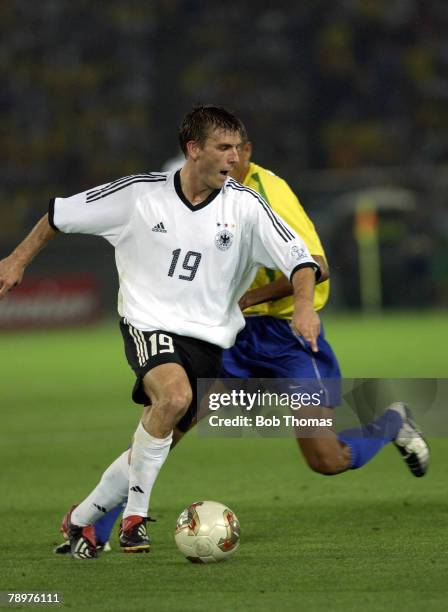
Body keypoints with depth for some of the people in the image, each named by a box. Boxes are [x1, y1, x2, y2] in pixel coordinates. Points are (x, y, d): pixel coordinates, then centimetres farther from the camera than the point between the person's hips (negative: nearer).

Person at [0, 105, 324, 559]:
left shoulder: (245, 206, -3)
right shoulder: (140, 193, -6)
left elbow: (298, 257, -6)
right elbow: (62, 214, 7)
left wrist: (304, 305, -25)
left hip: (209, 338, 3)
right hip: (148, 323, -3)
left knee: (156, 442, 4)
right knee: (175, 395, -33)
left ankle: (81, 520, 26)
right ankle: (134, 514, -19)